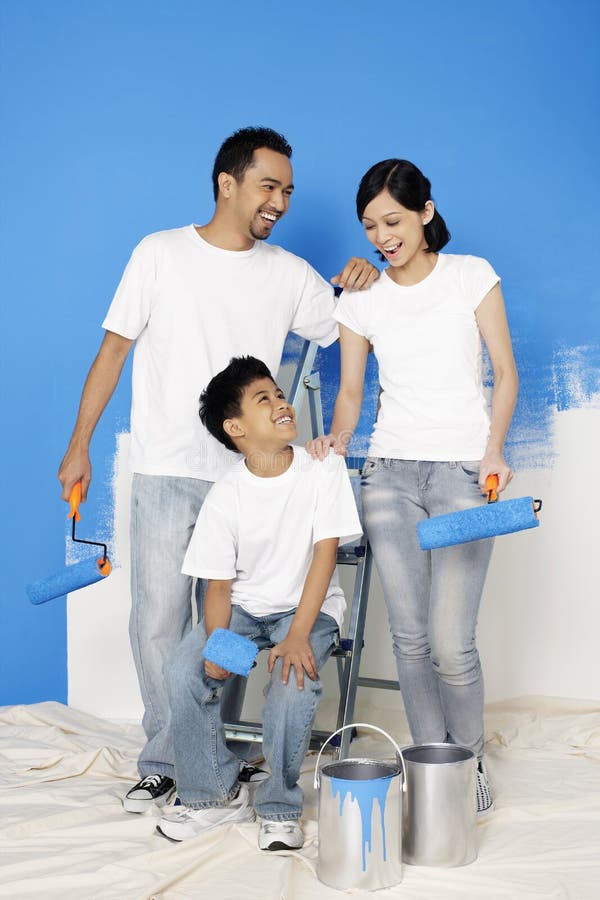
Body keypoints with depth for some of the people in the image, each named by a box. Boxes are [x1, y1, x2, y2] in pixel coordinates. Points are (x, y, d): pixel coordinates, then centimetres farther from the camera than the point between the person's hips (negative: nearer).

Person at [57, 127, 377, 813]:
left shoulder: (289, 274, 8)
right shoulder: (162, 254, 2)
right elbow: (114, 349, 4)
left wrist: (358, 289, -8)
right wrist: (79, 445, 2)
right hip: (166, 473, -2)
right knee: (159, 620, -1)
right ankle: (164, 763, 12)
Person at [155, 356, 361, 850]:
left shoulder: (324, 467, -11)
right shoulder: (224, 497, -9)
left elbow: (324, 553, -14)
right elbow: (219, 585, -6)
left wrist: (298, 636, -24)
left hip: (309, 606, -2)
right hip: (244, 607, 2)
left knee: (294, 681, -31)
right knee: (185, 673, -22)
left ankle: (280, 808, -7)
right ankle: (218, 794, 1)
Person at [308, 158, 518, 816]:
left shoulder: (471, 276, 5)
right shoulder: (361, 301, 11)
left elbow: (505, 372, 3)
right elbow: (351, 392, 13)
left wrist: (493, 450, -11)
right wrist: (337, 437, -9)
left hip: (463, 471, -3)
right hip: (390, 471, 3)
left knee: (450, 643, -9)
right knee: (409, 637, 2)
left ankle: (470, 762, 15)